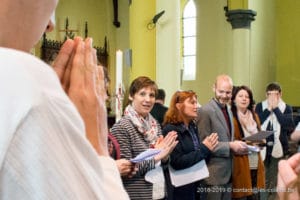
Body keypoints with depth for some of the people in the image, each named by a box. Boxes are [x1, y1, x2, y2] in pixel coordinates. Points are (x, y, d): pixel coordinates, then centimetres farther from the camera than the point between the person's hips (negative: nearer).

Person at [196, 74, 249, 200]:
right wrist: (230, 145, -20)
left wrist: (236, 146, 1)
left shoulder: (228, 111, 14)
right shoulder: (205, 111, -14)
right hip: (214, 174, -8)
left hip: (228, 172, 8)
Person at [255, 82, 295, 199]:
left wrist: (275, 108, -14)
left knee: (276, 183, 7)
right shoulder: (260, 106, 4)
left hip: (278, 149, 0)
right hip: (262, 148, 0)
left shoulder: (287, 108, 3)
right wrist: (268, 109, -14)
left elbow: (289, 125, -14)